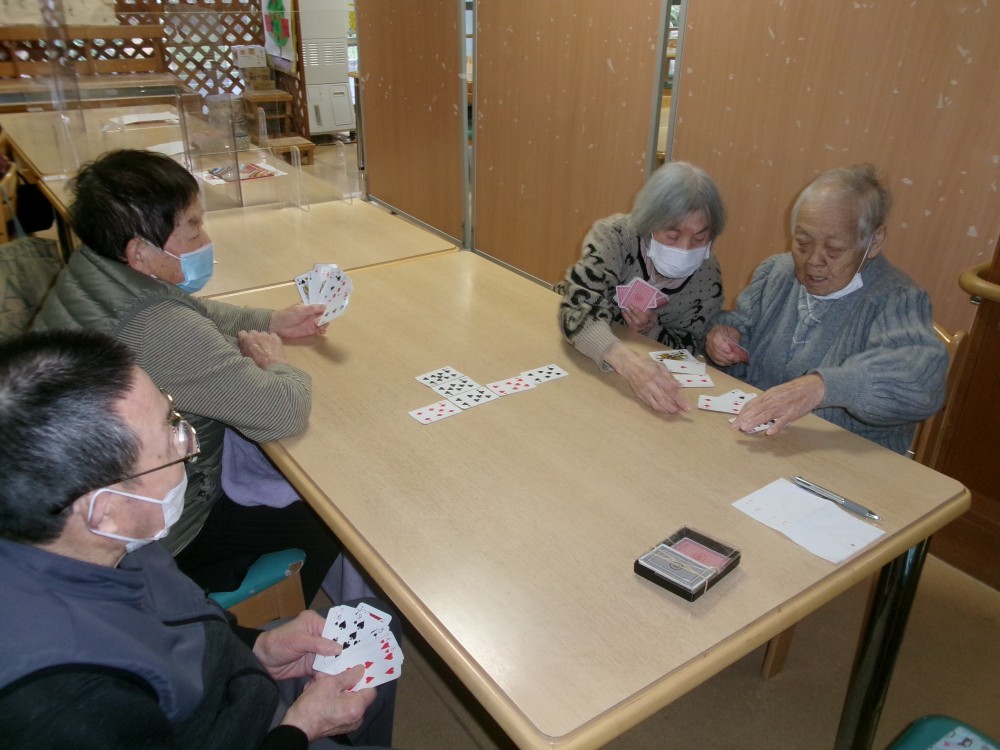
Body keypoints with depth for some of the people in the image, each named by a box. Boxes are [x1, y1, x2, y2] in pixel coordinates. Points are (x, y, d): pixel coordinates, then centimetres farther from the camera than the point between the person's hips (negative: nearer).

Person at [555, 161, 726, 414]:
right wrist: (628, 362, -54)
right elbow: (577, 309, -36)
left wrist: (652, 330, -27)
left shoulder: (707, 277, -15)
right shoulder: (614, 236, -24)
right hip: (579, 361, -1)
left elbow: (690, 350, -5)